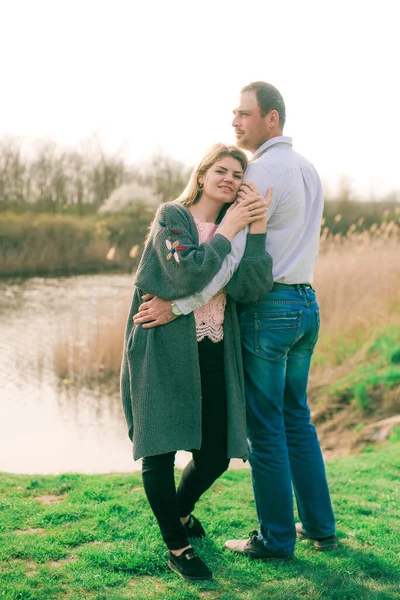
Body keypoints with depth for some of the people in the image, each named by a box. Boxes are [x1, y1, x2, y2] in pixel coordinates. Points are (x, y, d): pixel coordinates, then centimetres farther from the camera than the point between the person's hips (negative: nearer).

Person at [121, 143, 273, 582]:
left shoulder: (237, 230, 11)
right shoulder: (171, 217, -4)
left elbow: (250, 288, -8)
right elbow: (189, 275, -21)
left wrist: (257, 226, -13)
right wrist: (228, 230, -13)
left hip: (213, 356, 5)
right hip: (165, 350, -5)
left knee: (215, 454, 9)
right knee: (161, 450, 0)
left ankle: (181, 509, 41)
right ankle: (176, 546, 20)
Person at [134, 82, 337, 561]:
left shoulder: (261, 172, -13)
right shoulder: (308, 170, 14)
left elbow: (230, 253, -23)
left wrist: (178, 304, -25)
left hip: (267, 308, -9)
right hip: (306, 305, 9)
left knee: (265, 426, 1)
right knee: (296, 417, 17)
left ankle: (276, 539, 10)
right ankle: (319, 526, 24)